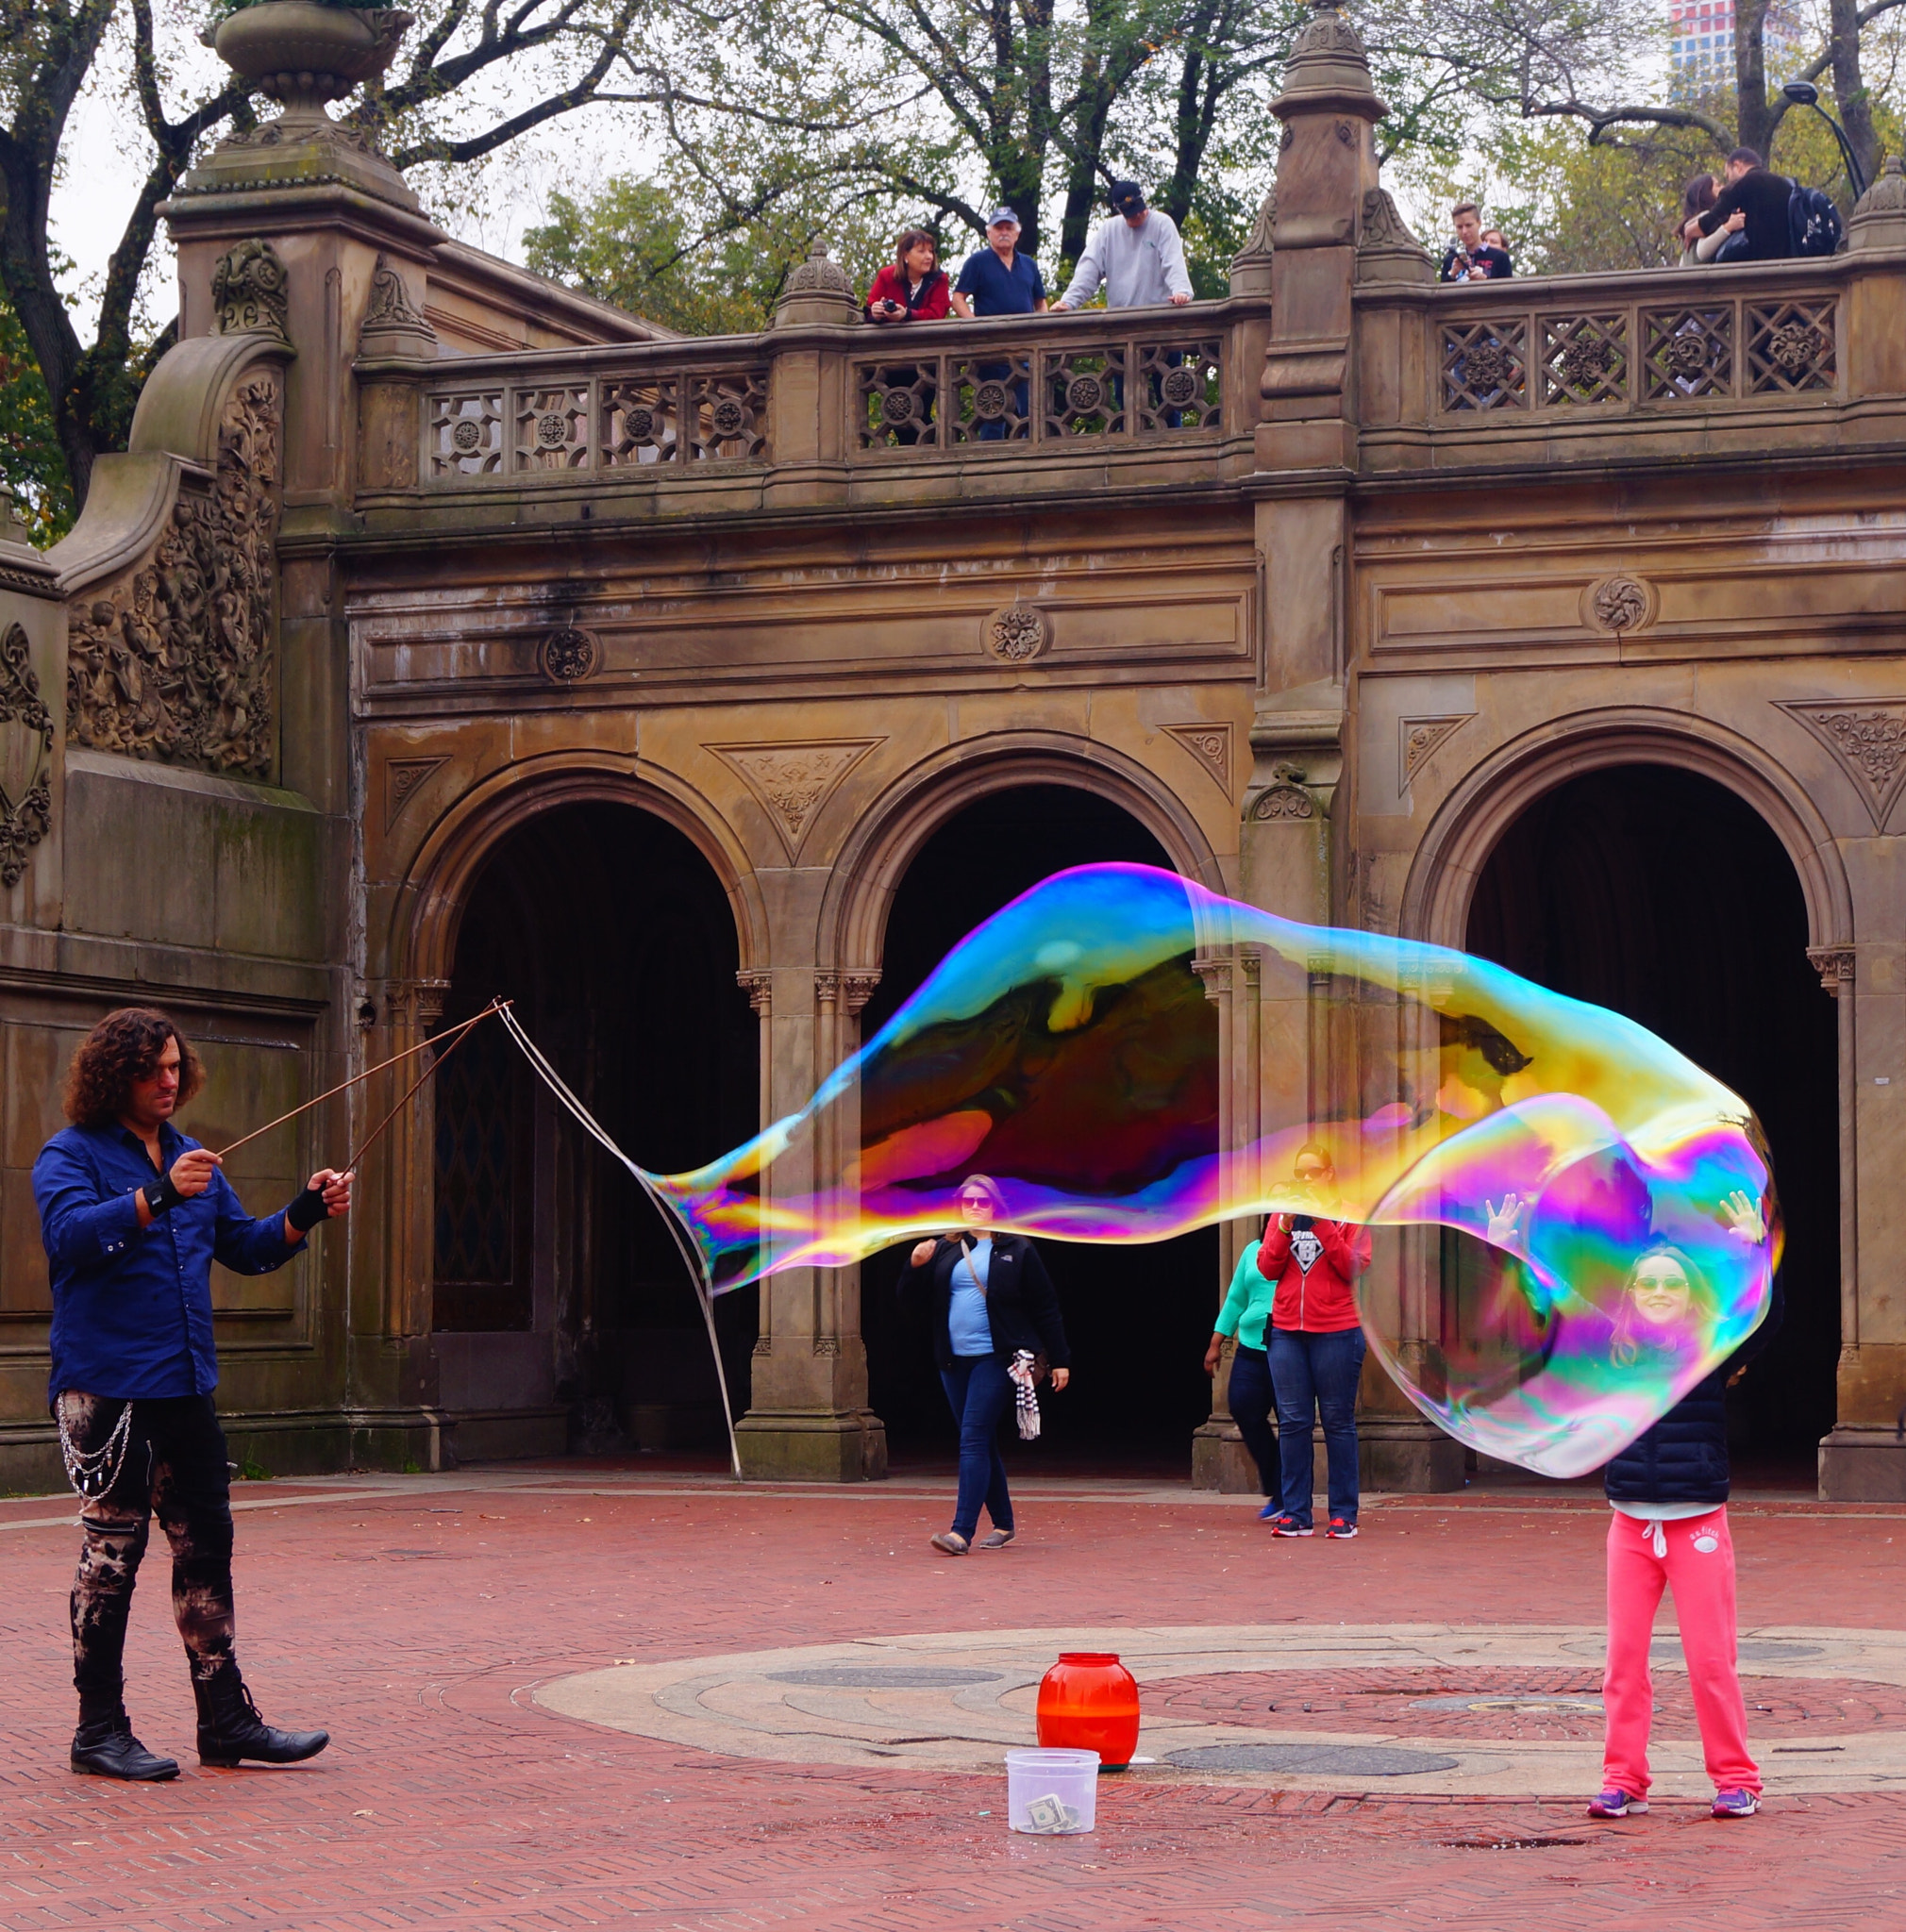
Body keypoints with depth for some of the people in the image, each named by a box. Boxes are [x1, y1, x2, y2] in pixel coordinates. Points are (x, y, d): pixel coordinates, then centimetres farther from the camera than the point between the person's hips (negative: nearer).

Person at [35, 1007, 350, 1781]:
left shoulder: (188, 1158, 17)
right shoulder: (71, 1155, -5)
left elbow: (245, 1246, 23)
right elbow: (71, 1232, -23)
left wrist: (306, 1212, 5)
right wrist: (160, 1196, -34)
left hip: (185, 1388, 7)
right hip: (104, 1389, -7)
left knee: (206, 1547, 8)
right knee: (110, 1555, -3)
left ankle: (226, 1720, 15)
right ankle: (99, 1729, 5)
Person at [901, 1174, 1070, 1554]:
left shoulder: (1017, 1251, 2)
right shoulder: (944, 1250, 12)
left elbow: (1045, 1308, 4)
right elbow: (911, 1298, 12)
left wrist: (1059, 1360, 3)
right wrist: (916, 1266, -7)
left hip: (996, 1359, -5)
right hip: (954, 1361, 5)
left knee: (974, 1441, -14)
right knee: (982, 1444, 10)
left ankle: (963, 1531, -19)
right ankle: (1003, 1523, 22)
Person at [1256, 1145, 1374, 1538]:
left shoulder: (1349, 1215, 4)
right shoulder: (1283, 1214, 13)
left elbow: (1355, 1267, -9)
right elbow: (1267, 1268, 5)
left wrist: (1323, 1225, -15)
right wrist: (1284, 1226, -8)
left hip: (1336, 1332, -3)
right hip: (1287, 1332, 3)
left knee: (1338, 1421, -1)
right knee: (1292, 1421, 0)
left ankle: (1343, 1514, 3)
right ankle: (1295, 1513, 3)